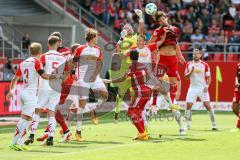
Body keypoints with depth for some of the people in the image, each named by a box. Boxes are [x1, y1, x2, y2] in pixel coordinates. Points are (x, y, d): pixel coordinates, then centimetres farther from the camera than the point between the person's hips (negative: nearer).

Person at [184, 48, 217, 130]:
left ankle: (214, 124, -3)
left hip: (202, 88, -2)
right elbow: (186, 77, 7)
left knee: (207, 105, -9)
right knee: (188, 105, -6)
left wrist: (207, 86, -11)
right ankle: (187, 124, 5)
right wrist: (191, 71, -12)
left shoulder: (205, 65, 0)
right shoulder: (189, 64, 6)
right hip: (192, 88, 2)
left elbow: (208, 77, 3)